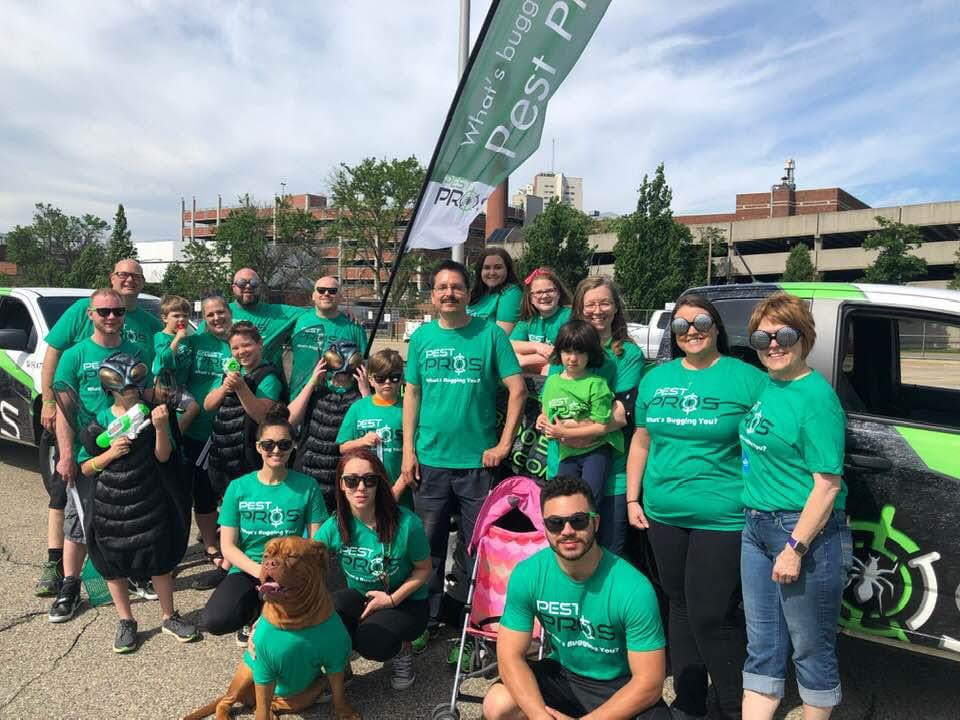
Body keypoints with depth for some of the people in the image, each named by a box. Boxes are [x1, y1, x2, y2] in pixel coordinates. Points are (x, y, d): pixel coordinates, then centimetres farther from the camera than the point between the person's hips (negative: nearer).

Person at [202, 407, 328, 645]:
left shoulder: (306, 486, -3)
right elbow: (228, 546, -2)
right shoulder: (238, 487, -1)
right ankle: (254, 612, 9)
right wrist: (261, 572, -18)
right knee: (214, 620, -28)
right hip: (247, 571, 1)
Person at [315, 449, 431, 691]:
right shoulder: (334, 526, -16)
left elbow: (424, 569, -8)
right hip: (360, 598, 3)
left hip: (406, 601, -3)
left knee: (372, 643, -32)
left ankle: (402, 649, 6)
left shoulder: (407, 523, -24)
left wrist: (392, 600, -19)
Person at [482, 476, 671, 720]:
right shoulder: (527, 576, -18)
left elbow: (649, 683, -21)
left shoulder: (634, 589, -26)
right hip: (562, 675, 2)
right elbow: (511, 656, -13)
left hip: (621, 686, -2)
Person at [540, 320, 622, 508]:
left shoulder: (596, 384, -12)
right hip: (568, 452, 5)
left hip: (596, 449, -4)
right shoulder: (552, 382, 4)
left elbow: (602, 426, -14)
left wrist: (565, 432, -14)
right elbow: (547, 420, 5)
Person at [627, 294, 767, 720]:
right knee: (680, 607, 17)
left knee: (711, 616, -2)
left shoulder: (747, 379, -5)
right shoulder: (655, 379, 9)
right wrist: (632, 498, 12)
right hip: (664, 515, 5)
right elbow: (641, 442, 15)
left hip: (723, 520, -5)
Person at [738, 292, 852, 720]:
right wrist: (754, 520, 13)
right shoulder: (765, 385, 7)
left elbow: (827, 485, -19)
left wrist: (795, 547, -19)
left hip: (805, 531, -8)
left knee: (811, 648, 10)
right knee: (762, 645, 15)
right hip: (757, 526, 8)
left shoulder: (816, 396, -16)